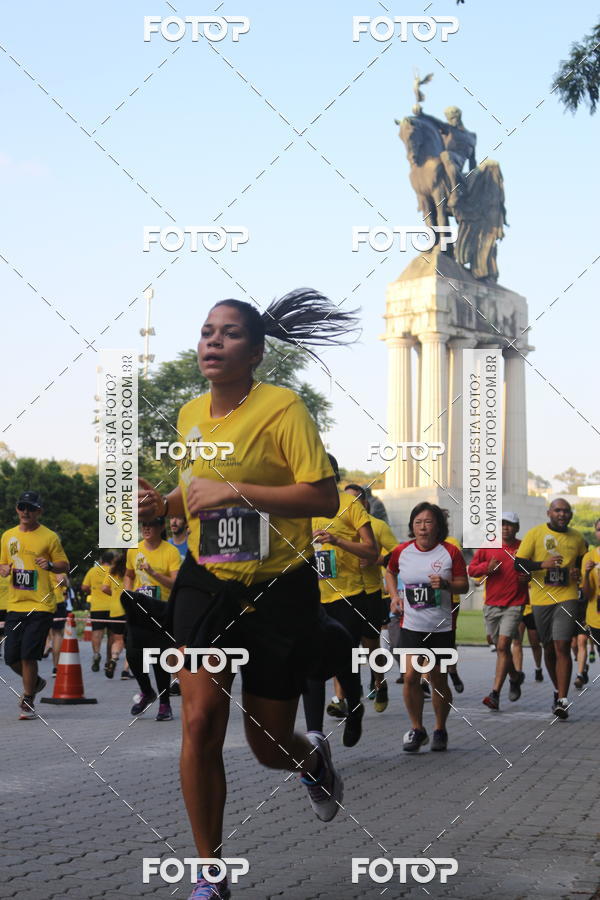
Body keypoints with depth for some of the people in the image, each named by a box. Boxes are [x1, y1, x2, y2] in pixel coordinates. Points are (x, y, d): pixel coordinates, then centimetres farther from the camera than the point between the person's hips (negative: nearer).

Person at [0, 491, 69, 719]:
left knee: (28, 655, -10)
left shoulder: (49, 537, -2)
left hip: (40, 606, -5)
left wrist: (50, 565, -19)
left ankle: (28, 702, 6)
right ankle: (34, 682, 33)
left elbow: (65, 566, 2)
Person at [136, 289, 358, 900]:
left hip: (279, 590, -4)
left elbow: (324, 497, -20)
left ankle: (314, 758, 47)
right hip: (206, 582, 4)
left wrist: (234, 491, -24)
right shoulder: (189, 415, 8)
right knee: (200, 720, -12)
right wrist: (164, 504, 4)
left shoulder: (283, 408, -13)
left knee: (269, 746, 6)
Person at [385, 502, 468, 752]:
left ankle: (440, 730, 26)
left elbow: (464, 585, -1)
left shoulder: (450, 552, -5)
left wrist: (446, 584, -20)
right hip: (411, 625, 1)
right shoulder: (401, 551, 1)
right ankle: (416, 729, 5)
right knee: (410, 676, -12)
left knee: (439, 680, 6)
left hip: (441, 627, -1)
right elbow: (390, 573, 20)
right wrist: (395, 596, 5)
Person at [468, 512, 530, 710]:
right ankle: (516, 677, 42)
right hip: (491, 605, 4)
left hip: (514, 605, -4)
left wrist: (529, 577, -8)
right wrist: (486, 567, -12)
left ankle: (495, 694, -16)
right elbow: (471, 569, 8)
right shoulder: (487, 546, 6)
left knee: (503, 646, -16)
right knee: (500, 648, 14)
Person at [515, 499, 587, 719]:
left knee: (562, 647, -13)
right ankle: (558, 690, 32)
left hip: (567, 597, -1)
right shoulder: (535, 534, -2)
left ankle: (562, 701, -13)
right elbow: (518, 564, -6)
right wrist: (543, 564, -22)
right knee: (549, 649, 12)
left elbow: (584, 559, 24)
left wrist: (579, 571, 2)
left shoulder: (577, 538, 6)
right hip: (541, 599, 1)